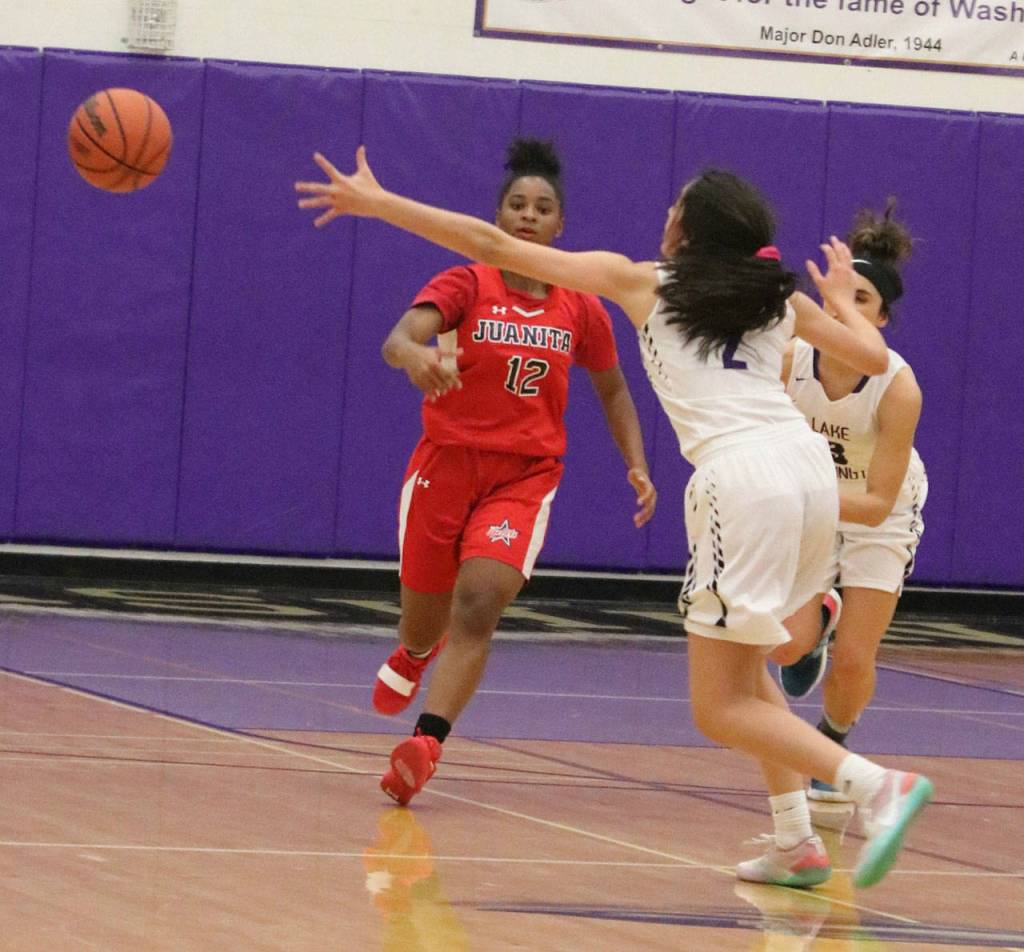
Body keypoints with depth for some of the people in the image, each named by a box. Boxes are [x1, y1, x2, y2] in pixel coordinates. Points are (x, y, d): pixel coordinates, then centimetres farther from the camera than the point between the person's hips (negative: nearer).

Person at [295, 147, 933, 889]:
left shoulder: (642, 283, 12)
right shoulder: (781, 298, 21)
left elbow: (495, 247, 12)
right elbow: (874, 358, 28)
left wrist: (376, 203, 18)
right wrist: (841, 295, 48)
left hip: (741, 479, -6)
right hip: (809, 465, 6)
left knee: (720, 707, 0)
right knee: (742, 668, 25)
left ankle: (878, 784, -18)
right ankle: (797, 844, 17)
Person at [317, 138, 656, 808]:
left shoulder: (582, 311, 2)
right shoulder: (465, 285, -7)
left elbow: (612, 390, 19)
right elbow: (397, 338, -26)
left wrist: (638, 465, 6)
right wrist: (417, 356, -50)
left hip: (525, 476, 1)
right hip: (447, 462, 0)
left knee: (479, 602, -23)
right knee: (424, 624, 9)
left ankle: (426, 744, -30)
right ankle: (412, 657, 48)